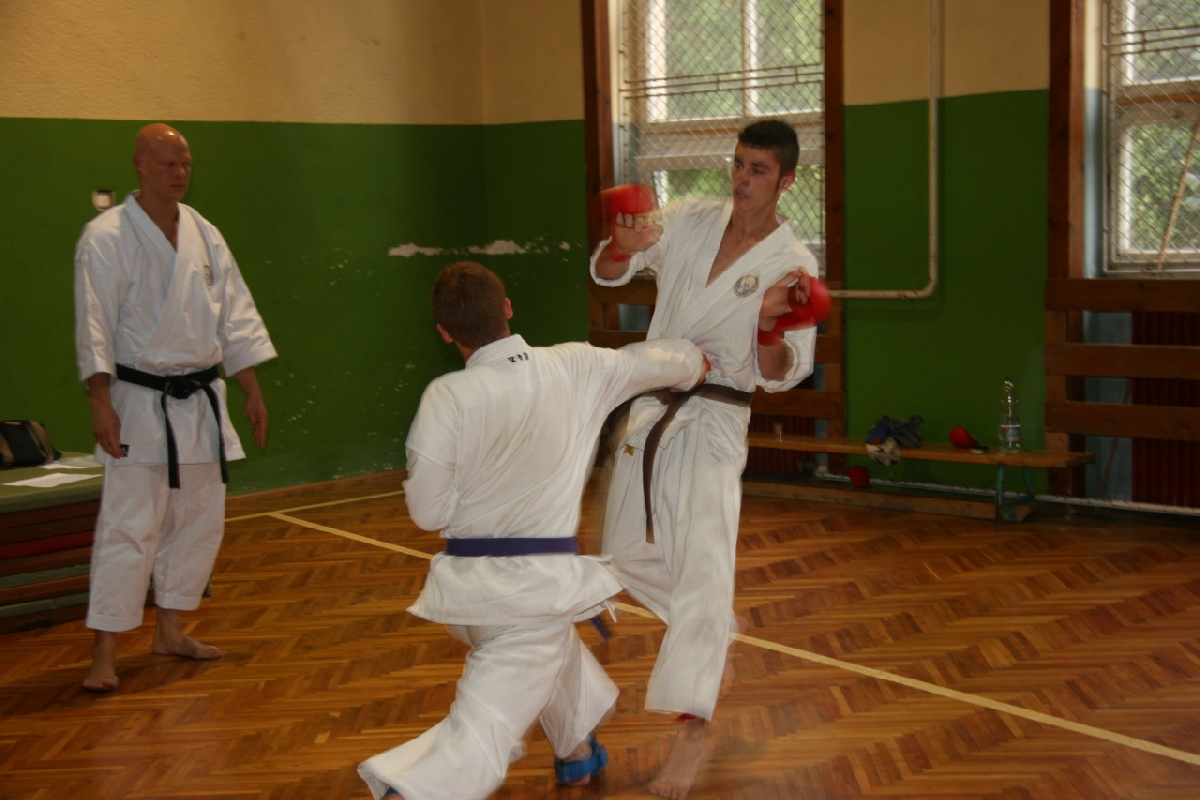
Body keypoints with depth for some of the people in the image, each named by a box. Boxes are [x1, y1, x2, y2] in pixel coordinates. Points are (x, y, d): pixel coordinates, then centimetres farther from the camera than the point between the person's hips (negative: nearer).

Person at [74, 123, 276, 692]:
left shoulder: (203, 235, 9)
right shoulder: (107, 238, -10)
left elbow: (236, 317, 12)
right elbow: (94, 328, -14)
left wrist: (253, 392, 11)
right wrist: (100, 403, -20)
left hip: (200, 401, 7)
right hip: (141, 404, -6)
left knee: (199, 521, 13)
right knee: (129, 525, -9)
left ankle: (169, 631, 28)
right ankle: (104, 652, -2)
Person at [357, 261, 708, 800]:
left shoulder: (446, 396, -13)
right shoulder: (577, 369, -6)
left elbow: (429, 511, -9)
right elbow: (663, 360, 13)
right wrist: (693, 361, 35)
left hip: (469, 583, 2)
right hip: (542, 585, -2)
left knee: (554, 641, 33)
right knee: (481, 734, -2)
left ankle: (575, 749, 54)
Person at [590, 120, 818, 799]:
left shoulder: (792, 264, -10)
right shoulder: (691, 220, 1)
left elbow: (782, 375, -12)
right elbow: (608, 272, -3)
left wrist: (770, 328, -33)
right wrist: (625, 245, -26)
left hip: (714, 420, -5)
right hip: (650, 408, 5)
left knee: (703, 560, -16)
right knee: (630, 553, 15)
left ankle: (694, 726, -11)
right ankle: (713, 637, 40)